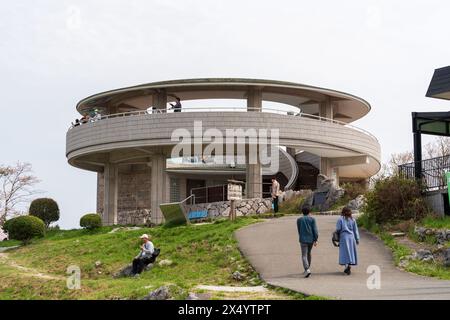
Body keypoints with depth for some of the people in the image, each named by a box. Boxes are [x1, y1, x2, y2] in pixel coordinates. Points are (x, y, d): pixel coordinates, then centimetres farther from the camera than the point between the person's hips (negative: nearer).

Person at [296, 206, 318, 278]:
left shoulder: (299, 220, 2)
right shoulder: (312, 219, 1)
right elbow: (315, 229, -7)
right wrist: (315, 240, -6)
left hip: (303, 239, -2)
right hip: (311, 239, 2)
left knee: (304, 256, -5)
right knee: (308, 253, 22)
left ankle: (307, 270, -25)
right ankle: (307, 269, 29)